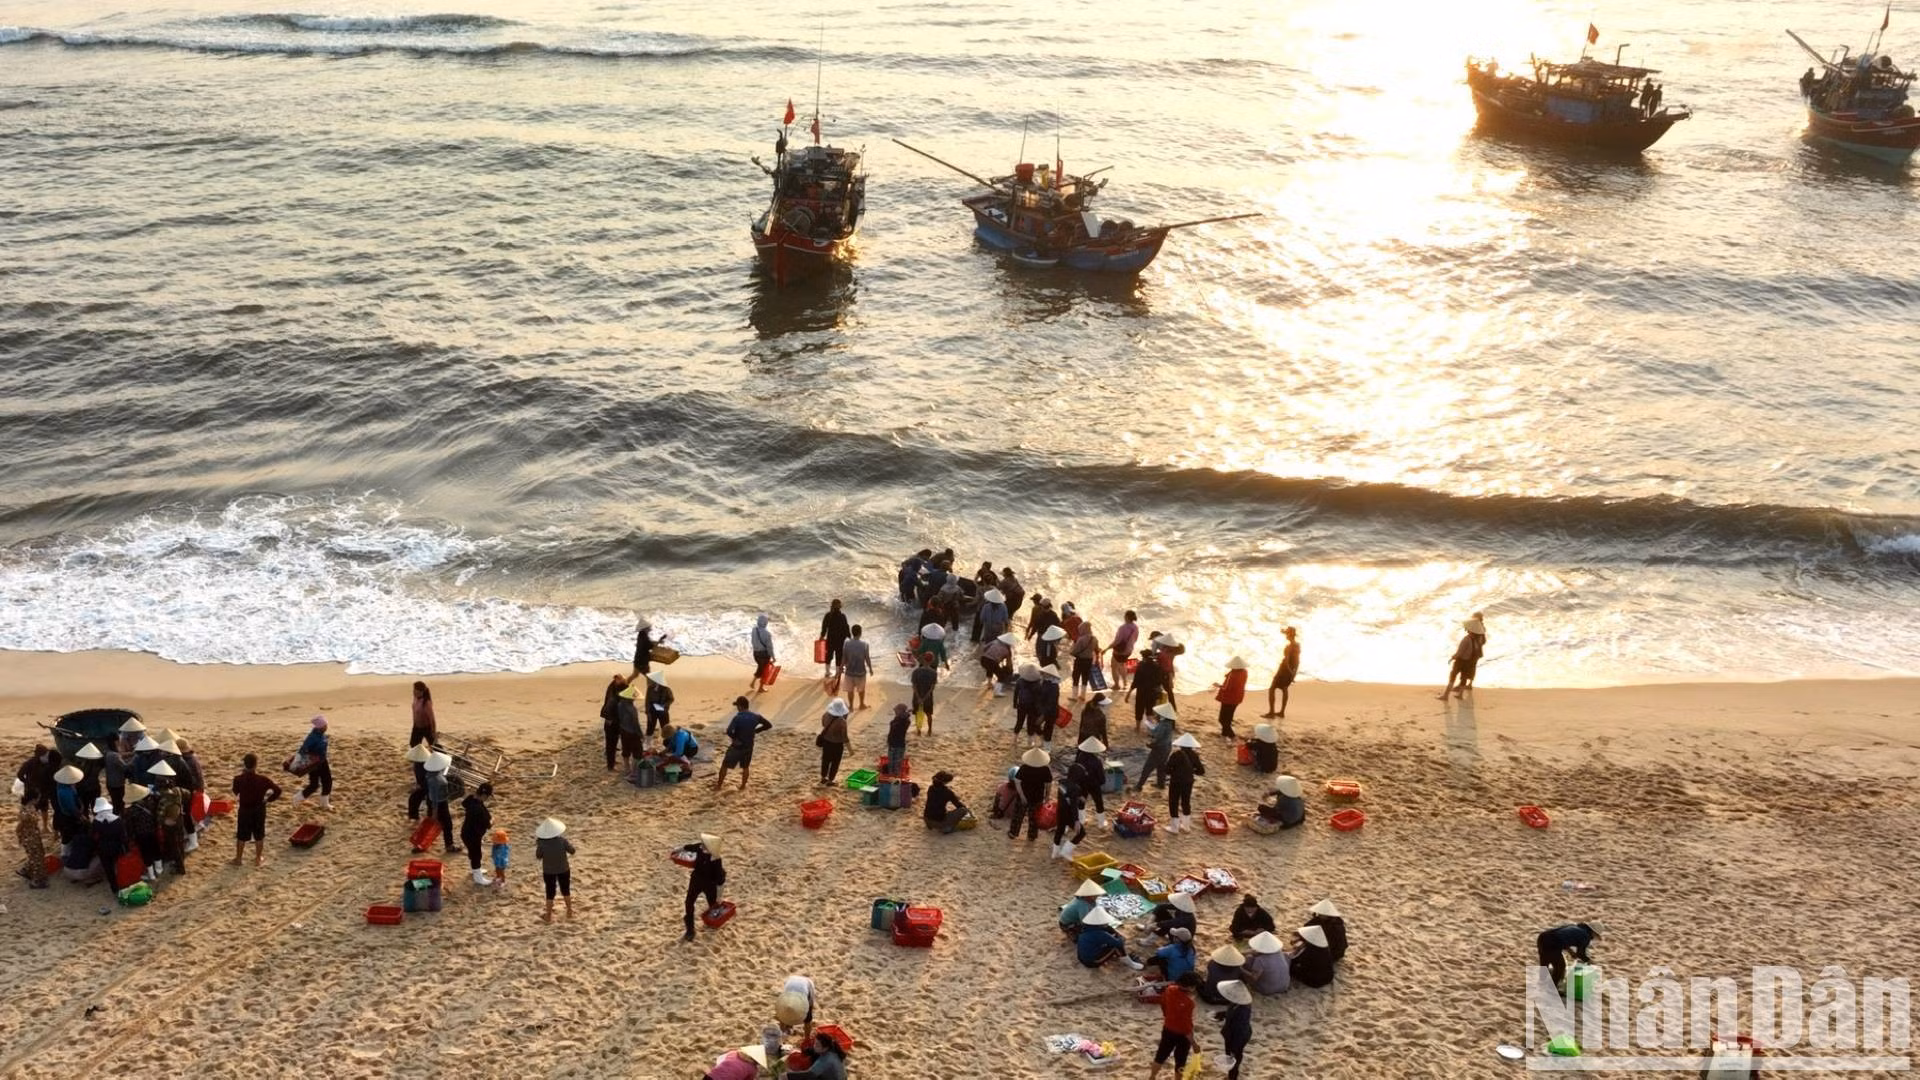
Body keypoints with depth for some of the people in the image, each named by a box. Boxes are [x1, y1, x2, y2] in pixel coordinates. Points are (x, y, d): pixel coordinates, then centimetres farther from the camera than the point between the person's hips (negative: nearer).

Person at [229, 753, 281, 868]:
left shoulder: (238, 779, -18)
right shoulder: (263, 780, -21)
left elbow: (235, 792, 2)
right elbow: (277, 790, -20)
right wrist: (268, 799, -3)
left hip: (244, 810, 1)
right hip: (259, 810, -1)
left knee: (241, 836, 17)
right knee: (259, 835, 16)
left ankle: (238, 858, 28)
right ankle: (258, 858, 25)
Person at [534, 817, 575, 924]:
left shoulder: (542, 843, -23)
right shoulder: (562, 840, -23)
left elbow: (538, 856, -7)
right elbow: (572, 851, -10)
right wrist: (568, 843, 5)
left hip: (549, 872, -1)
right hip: (563, 870, 1)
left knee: (550, 893, 15)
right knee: (566, 890, 21)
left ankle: (548, 916, 28)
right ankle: (569, 912, 37)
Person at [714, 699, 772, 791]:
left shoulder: (738, 718, -22)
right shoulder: (756, 717, -5)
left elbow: (729, 731, -32)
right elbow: (768, 725, 5)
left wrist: (735, 738, -12)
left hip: (737, 746, -4)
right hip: (748, 746, 5)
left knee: (725, 765, 12)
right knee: (745, 767, 22)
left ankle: (718, 786, 21)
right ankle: (743, 786, 29)